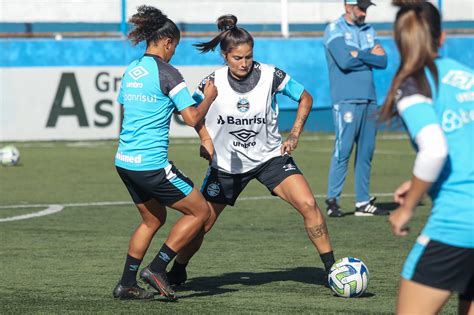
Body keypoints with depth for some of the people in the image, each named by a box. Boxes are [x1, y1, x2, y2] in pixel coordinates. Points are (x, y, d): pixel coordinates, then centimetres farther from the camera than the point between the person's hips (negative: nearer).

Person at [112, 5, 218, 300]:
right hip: (151, 164, -8)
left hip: (125, 161, 8)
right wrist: (209, 98, 2)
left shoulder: (131, 71, 11)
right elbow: (193, 118, -15)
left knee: (153, 219, 24)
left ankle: (127, 284, 21)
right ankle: (157, 268, 0)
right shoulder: (167, 73, -12)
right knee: (200, 211, 5)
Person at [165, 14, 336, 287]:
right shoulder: (214, 82, -12)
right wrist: (206, 140, -6)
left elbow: (305, 98, 1)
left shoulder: (270, 75, -14)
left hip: (270, 156, -1)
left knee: (308, 204, -20)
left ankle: (331, 268, -9)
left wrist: (294, 136, -8)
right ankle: (177, 273, 30)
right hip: (226, 163, 1)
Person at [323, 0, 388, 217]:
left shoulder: (368, 31, 17)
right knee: (343, 149, -10)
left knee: (366, 151, 6)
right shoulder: (334, 30, -2)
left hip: (369, 99, 6)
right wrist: (370, 55, -4)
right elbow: (344, 61, -17)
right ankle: (332, 200, -6)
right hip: (346, 100, -6)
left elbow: (382, 62, 5)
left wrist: (359, 55, -7)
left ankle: (363, 203, 10)